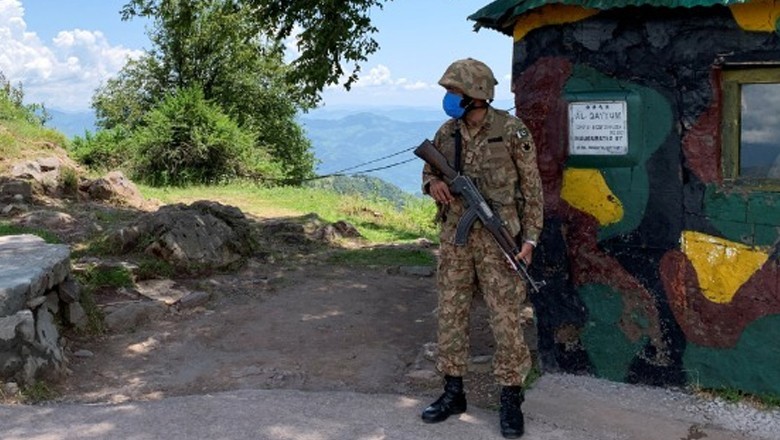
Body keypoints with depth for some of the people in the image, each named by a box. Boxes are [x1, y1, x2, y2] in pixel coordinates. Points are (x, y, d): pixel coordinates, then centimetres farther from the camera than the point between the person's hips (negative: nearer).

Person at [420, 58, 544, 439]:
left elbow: (532, 188, -5)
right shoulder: (446, 133, 5)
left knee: (505, 318, -1)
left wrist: (530, 237, -10)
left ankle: (511, 400, 12)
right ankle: (453, 392, 23)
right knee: (450, 314, 9)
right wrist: (433, 183, -7)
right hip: (454, 237, 5)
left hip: (498, 238, -5)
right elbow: (428, 171, 18)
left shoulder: (511, 131, -9)